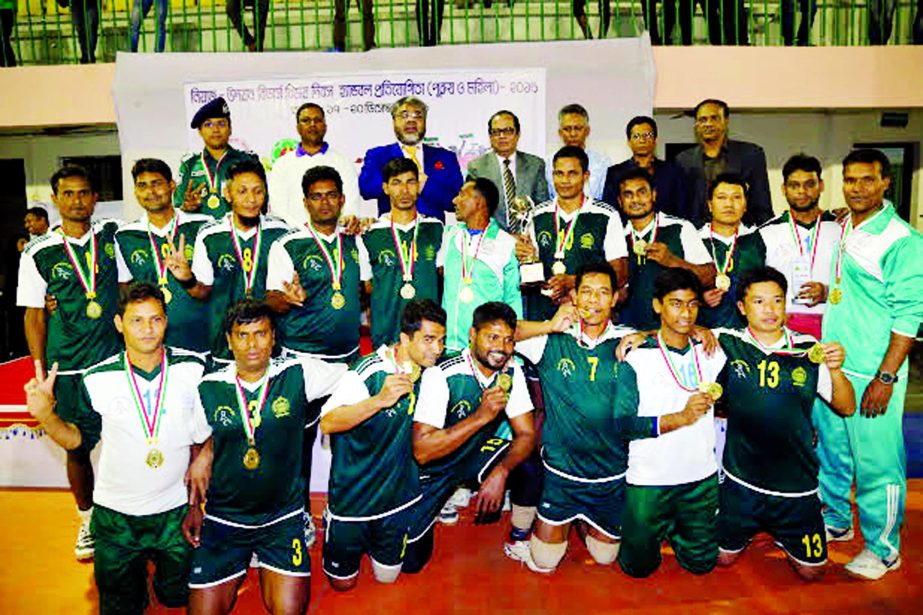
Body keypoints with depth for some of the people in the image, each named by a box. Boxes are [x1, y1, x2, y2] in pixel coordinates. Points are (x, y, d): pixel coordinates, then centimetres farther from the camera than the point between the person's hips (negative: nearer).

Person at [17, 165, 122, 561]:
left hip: (116, 358, 0)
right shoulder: (38, 254, -1)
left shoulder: (112, 235, 2)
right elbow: (34, 317, 3)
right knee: (76, 447, 11)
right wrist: (42, 376, -1)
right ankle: (88, 520, 32)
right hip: (68, 369, 0)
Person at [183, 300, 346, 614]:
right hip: (222, 517, 2)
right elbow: (199, 447, 11)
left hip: (282, 517, -1)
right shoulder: (208, 388, -1)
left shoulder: (298, 374, -7)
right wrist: (194, 506, 7)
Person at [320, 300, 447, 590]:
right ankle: (336, 529, 41)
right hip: (352, 496, -4)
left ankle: (371, 538, 45)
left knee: (387, 576, 18)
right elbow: (327, 423, -32)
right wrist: (379, 400, -42)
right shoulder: (369, 371, -24)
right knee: (343, 582, 15)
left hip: (398, 493, 4)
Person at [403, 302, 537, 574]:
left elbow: (527, 435, -11)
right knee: (410, 560, -7)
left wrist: (501, 471, -31)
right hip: (437, 467, -3)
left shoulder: (511, 372, -11)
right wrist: (481, 416, -37)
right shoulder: (441, 375, -28)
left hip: (481, 453, 4)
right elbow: (421, 451, -31)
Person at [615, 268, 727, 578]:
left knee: (702, 563, 16)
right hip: (648, 481, -3)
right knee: (640, 566, 10)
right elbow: (622, 423, -17)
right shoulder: (636, 360, -12)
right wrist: (680, 418, -25)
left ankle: (672, 529, 42)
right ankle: (657, 529, 38)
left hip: (701, 479, 4)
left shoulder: (712, 353, 3)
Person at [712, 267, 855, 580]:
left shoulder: (808, 350, -6)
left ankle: (779, 533, 41)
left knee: (810, 570, 11)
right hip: (740, 480, 0)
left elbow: (846, 408, -2)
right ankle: (752, 529, 43)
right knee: (723, 557, 14)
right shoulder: (727, 343, -9)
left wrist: (836, 370, -19)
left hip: (796, 482, 1)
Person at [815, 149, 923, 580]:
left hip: (872, 373, -7)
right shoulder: (839, 229, 9)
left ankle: (883, 548, 20)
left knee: (876, 462, 2)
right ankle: (835, 521, 36)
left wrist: (886, 377, -17)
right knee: (830, 448, 18)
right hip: (829, 363, 7)